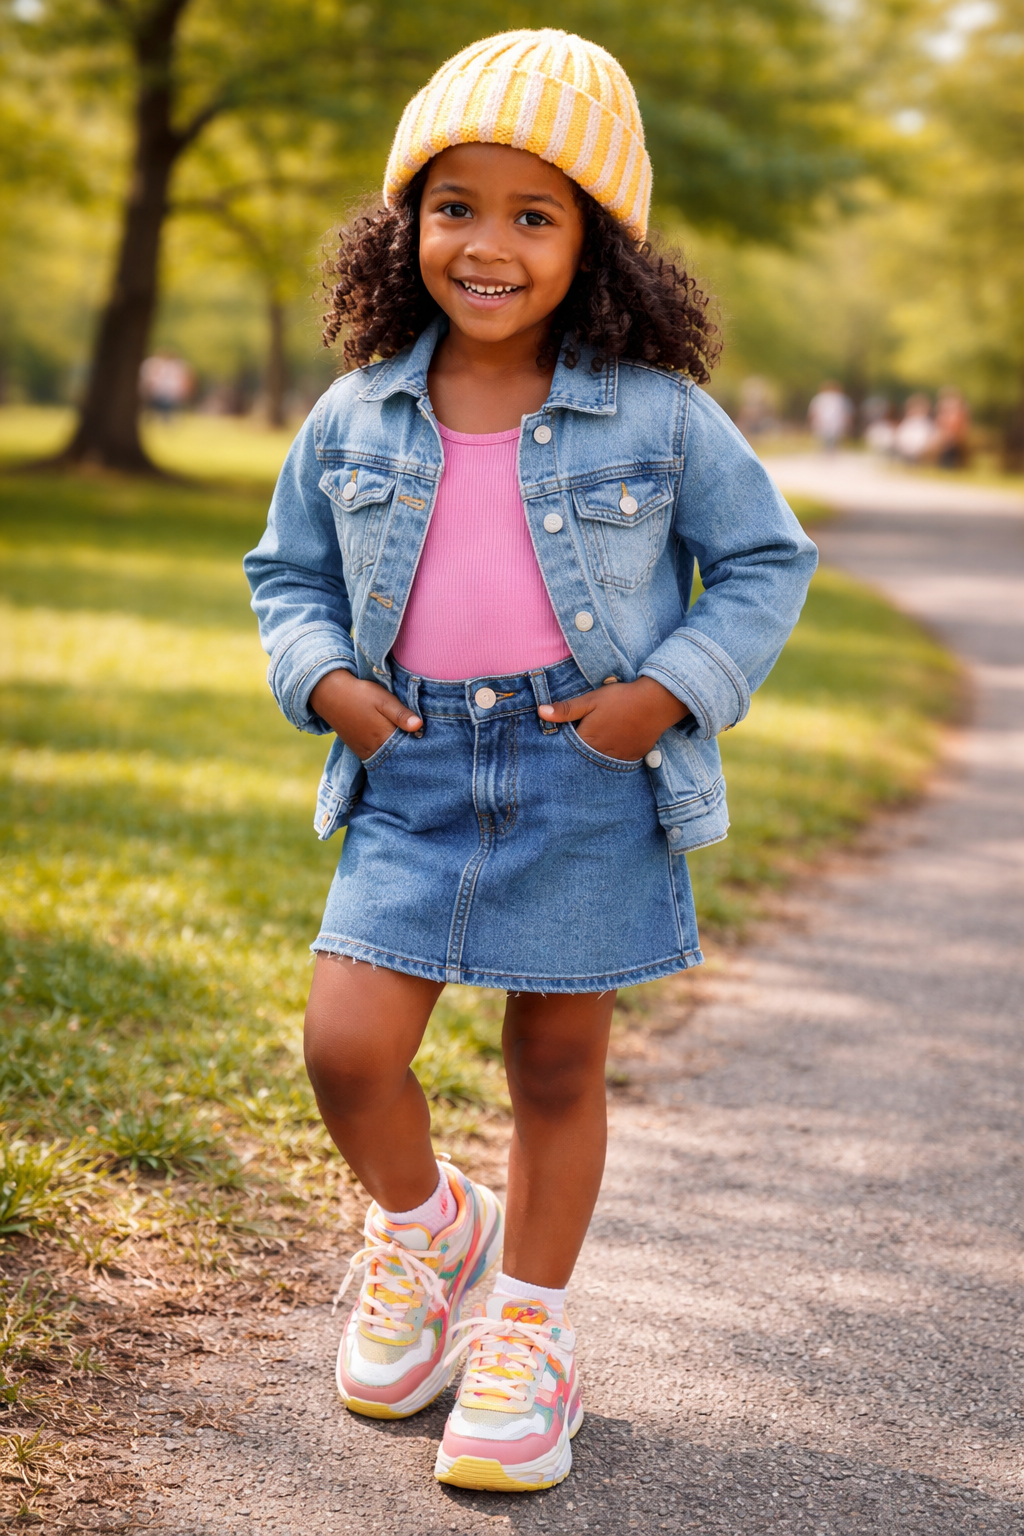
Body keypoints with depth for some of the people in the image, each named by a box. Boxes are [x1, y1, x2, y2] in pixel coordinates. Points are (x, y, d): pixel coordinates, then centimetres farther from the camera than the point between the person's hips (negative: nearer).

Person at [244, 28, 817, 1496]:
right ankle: (424, 1225, 24)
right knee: (346, 1046, -9)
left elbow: (767, 560, 5)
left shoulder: (659, 415, -5)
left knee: (559, 1064, 8)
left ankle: (529, 1329, 28)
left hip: (592, 780, -2)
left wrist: (670, 691, -8)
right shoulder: (357, 419, 2)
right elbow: (287, 570, 16)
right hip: (416, 773, 2)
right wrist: (324, 678, -3)